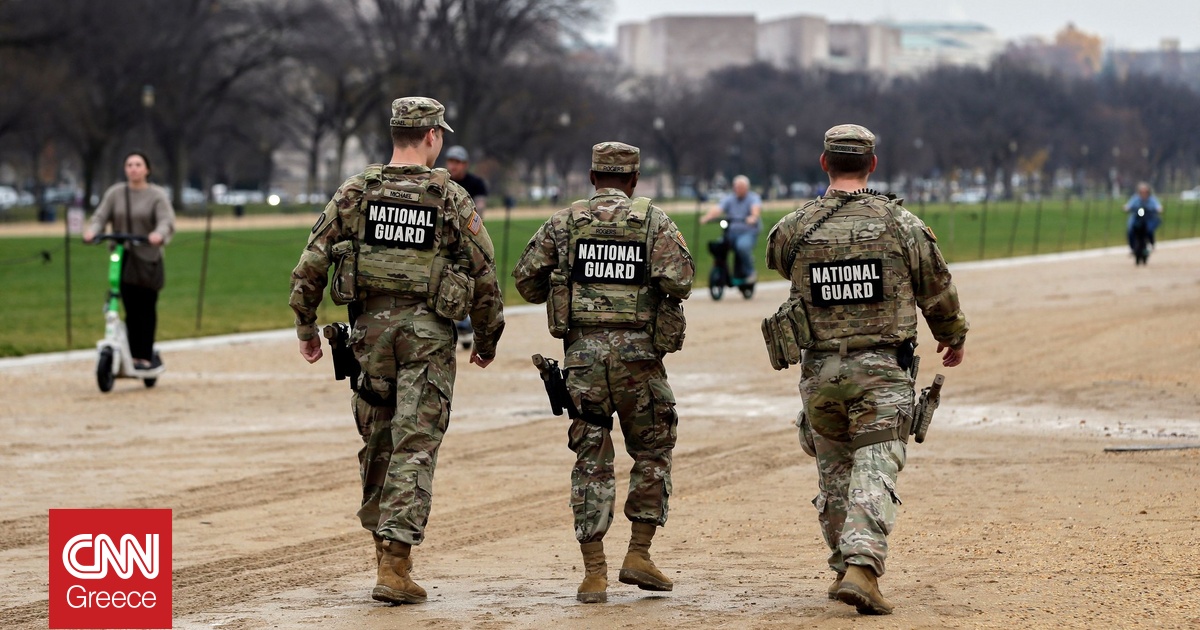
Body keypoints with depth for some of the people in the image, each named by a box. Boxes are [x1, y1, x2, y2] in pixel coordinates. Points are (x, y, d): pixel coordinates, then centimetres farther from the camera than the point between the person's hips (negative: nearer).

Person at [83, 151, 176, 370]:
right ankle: (134, 356, 0)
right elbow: (101, 217, 0)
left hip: (148, 259, -1)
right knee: (131, 310, -4)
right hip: (123, 259, 1)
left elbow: (167, 221, -14)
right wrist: (92, 231, -22)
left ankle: (146, 356, 10)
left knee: (147, 309, 1)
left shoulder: (157, 195, 0)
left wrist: (159, 234, -36)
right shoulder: (115, 193, 8)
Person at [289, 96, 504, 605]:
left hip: (371, 324, 3)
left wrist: (305, 325, 10)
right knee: (415, 447, -4)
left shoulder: (355, 192, 3)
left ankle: (384, 542, 25)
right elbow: (484, 275, 0)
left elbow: (311, 262, 0)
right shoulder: (451, 198, -2)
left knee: (376, 440, 16)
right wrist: (487, 338, 13)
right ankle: (394, 567, -11)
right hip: (429, 332, -3)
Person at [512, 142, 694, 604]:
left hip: (583, 350, 1)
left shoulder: (563, 222, 7)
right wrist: (662, 291, 10)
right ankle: (639, 554, 10)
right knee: (652, 451, 15)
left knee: (591, 461, 5)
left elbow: (526, 281, 5)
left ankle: (594, 573, 1)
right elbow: (678, 279, -11)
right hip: (638, 351, -1)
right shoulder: (654, 220, 2)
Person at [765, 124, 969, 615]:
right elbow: (937, 290, 9)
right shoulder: (901, 224, -3)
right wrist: (953, 336, 28)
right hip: (881, 370, -2)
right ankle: (861, 568, -21)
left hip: (819, 369, 2)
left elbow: (779, 262, 21)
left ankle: (845, 568, 24)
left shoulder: (793, 229, -3)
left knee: (834, 473, 17)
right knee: (874, 471, -5)